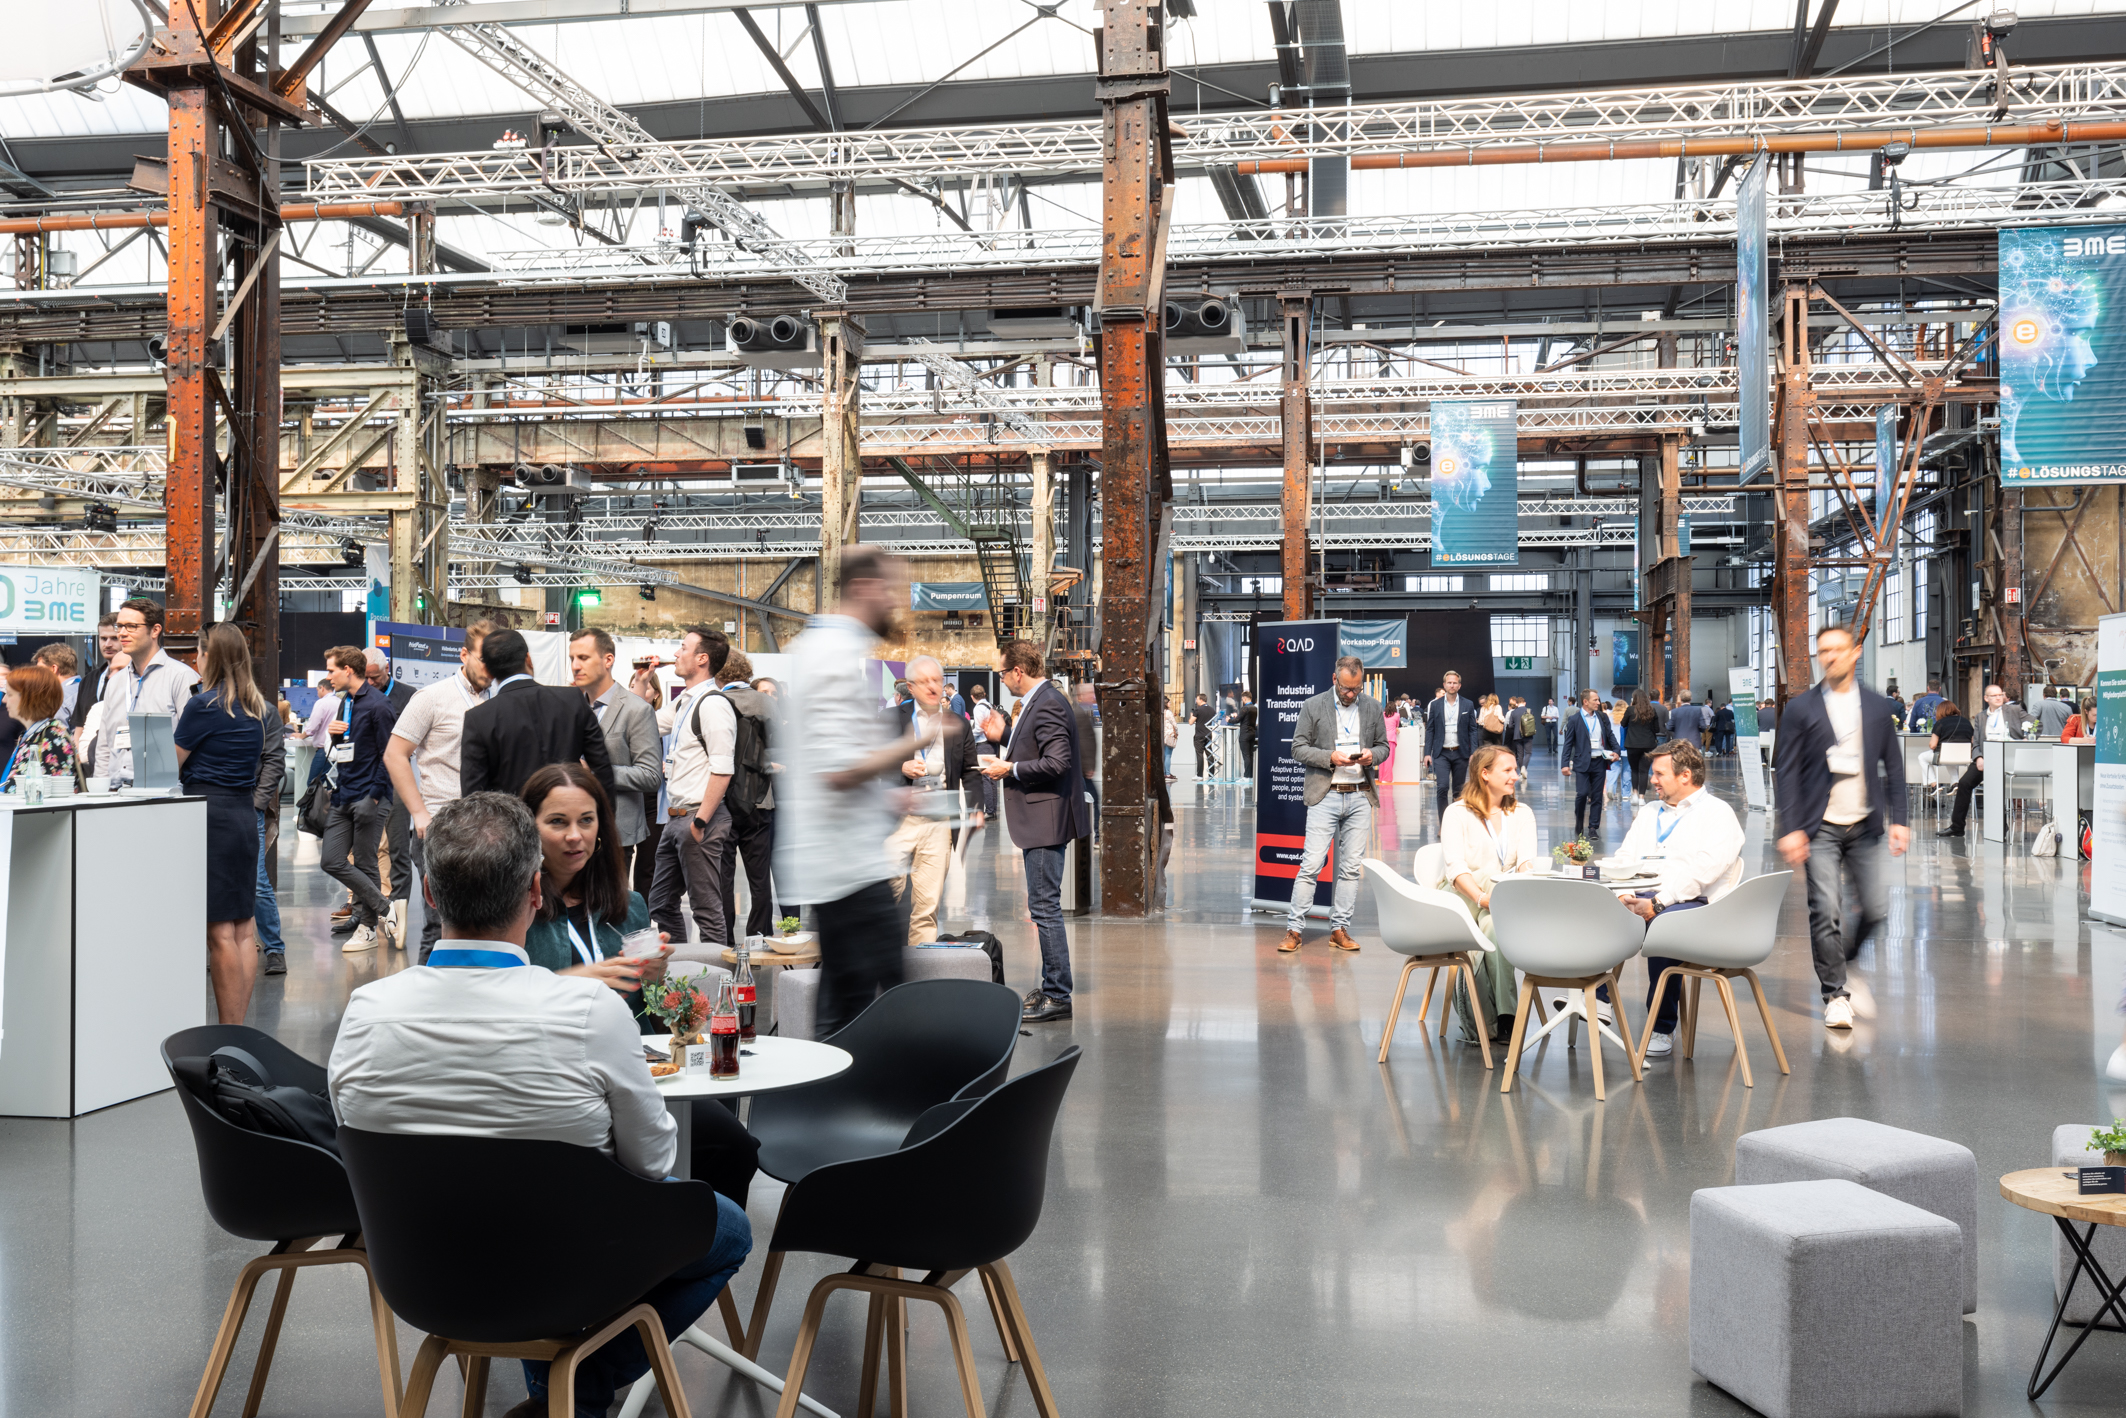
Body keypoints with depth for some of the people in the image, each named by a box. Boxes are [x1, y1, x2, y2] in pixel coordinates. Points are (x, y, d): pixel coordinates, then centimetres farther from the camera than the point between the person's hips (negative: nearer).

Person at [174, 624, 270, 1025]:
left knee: (220, 932, -5)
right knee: (242, 928, 9)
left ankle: (229, 1031, -3)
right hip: (245, 812, 7)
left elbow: (171, 766, -4)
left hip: (209, 812, -7)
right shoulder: (256, 707, 11)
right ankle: (240, 1026, 13)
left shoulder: (203, 705, -10)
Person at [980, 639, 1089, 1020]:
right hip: (1039, 822, 11)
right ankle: (1051, 987, 25)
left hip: (1046, 822, -11)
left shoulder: (1048, 705, -18)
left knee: (1045, 908, -8)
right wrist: (1007, 756, 15)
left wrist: (1010, 769, -16)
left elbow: (1057, 762, -26)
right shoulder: (1040, 701, 15)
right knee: (1045, 907, 16)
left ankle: (1058, 997, -3)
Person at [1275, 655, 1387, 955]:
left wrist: (1372, 755, -7)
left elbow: (1383, 744, 17)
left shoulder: (1372, 709, 9)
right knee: (1311, 863, -7)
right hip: (1325, 795, -3)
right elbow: (1298, 747, 0)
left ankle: (1339, 929, 12)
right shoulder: (1313, 706, 1)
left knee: (1351, 867, 5)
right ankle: (1293, 929, -2)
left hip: (1360, 796, 3)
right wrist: (1330, 757, -16)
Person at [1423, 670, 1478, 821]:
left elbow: (1472, 730, 5)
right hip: (1441, 753, -1)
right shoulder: (1435, 705, 5)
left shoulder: (1468, 705, 6)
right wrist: (1427, 753, -2)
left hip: (1460, 753, 1)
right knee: (1442, 787, -15)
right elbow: (1430, 730, 6)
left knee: (1458, 790, 7)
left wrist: (1473, 753, -4)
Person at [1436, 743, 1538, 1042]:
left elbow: (1528, 862, 4)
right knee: (1496, 925, -36)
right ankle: (1505, 1015, -31)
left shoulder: (1522, 813, 19)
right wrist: (1482, 898, -27)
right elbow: (1455, 866, -9)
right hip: (1463, 901, -3)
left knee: (1495, 924, -34)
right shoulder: (1458, 813, 5)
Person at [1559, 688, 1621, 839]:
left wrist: (1615, 751, -1)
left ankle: (1593, 827, 12)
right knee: (1582, 793, -11)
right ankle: (1579, 823, 12)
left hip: (1599, 762, 3)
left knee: (1597, 796, 4)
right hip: (1582, 763, -3)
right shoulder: (1574, 720, -1)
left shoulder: (1602, 717, 9)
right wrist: (1564, 764, -8)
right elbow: (1568, 743, -1)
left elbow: (1610, 735, 17)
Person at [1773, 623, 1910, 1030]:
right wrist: (1791, 829, -11)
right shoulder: (1801, 708, -1)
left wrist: (1898, 819, 2)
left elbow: (1893, 766, 11)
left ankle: (1842, 962, 28)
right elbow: (1786, 771, -3)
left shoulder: (1878, 706, 8)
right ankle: (1835, 994, 6)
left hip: (1865, 826, 3)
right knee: (1826, 912, -7)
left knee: (1877, 909, 0)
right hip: (1821, 828, -3)